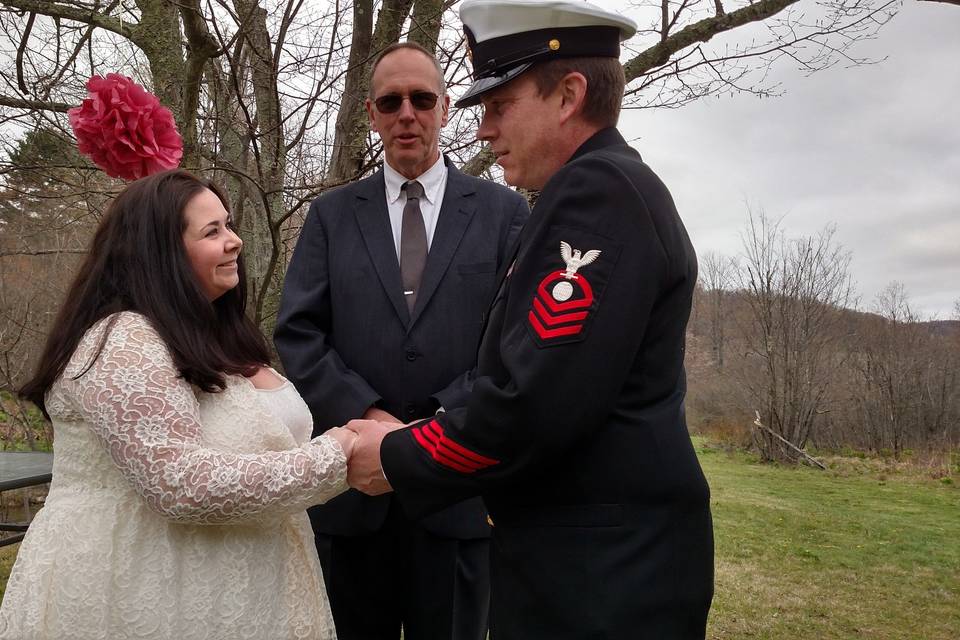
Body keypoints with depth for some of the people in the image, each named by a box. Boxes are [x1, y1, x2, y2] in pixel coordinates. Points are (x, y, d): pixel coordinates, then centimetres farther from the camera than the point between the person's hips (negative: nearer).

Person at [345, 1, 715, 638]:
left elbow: (537, 401, -26)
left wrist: (400, 459, -11)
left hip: (602, 573, -9)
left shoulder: (599, 189, -18)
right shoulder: (614, 187, 13)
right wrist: (412, 436, 10)